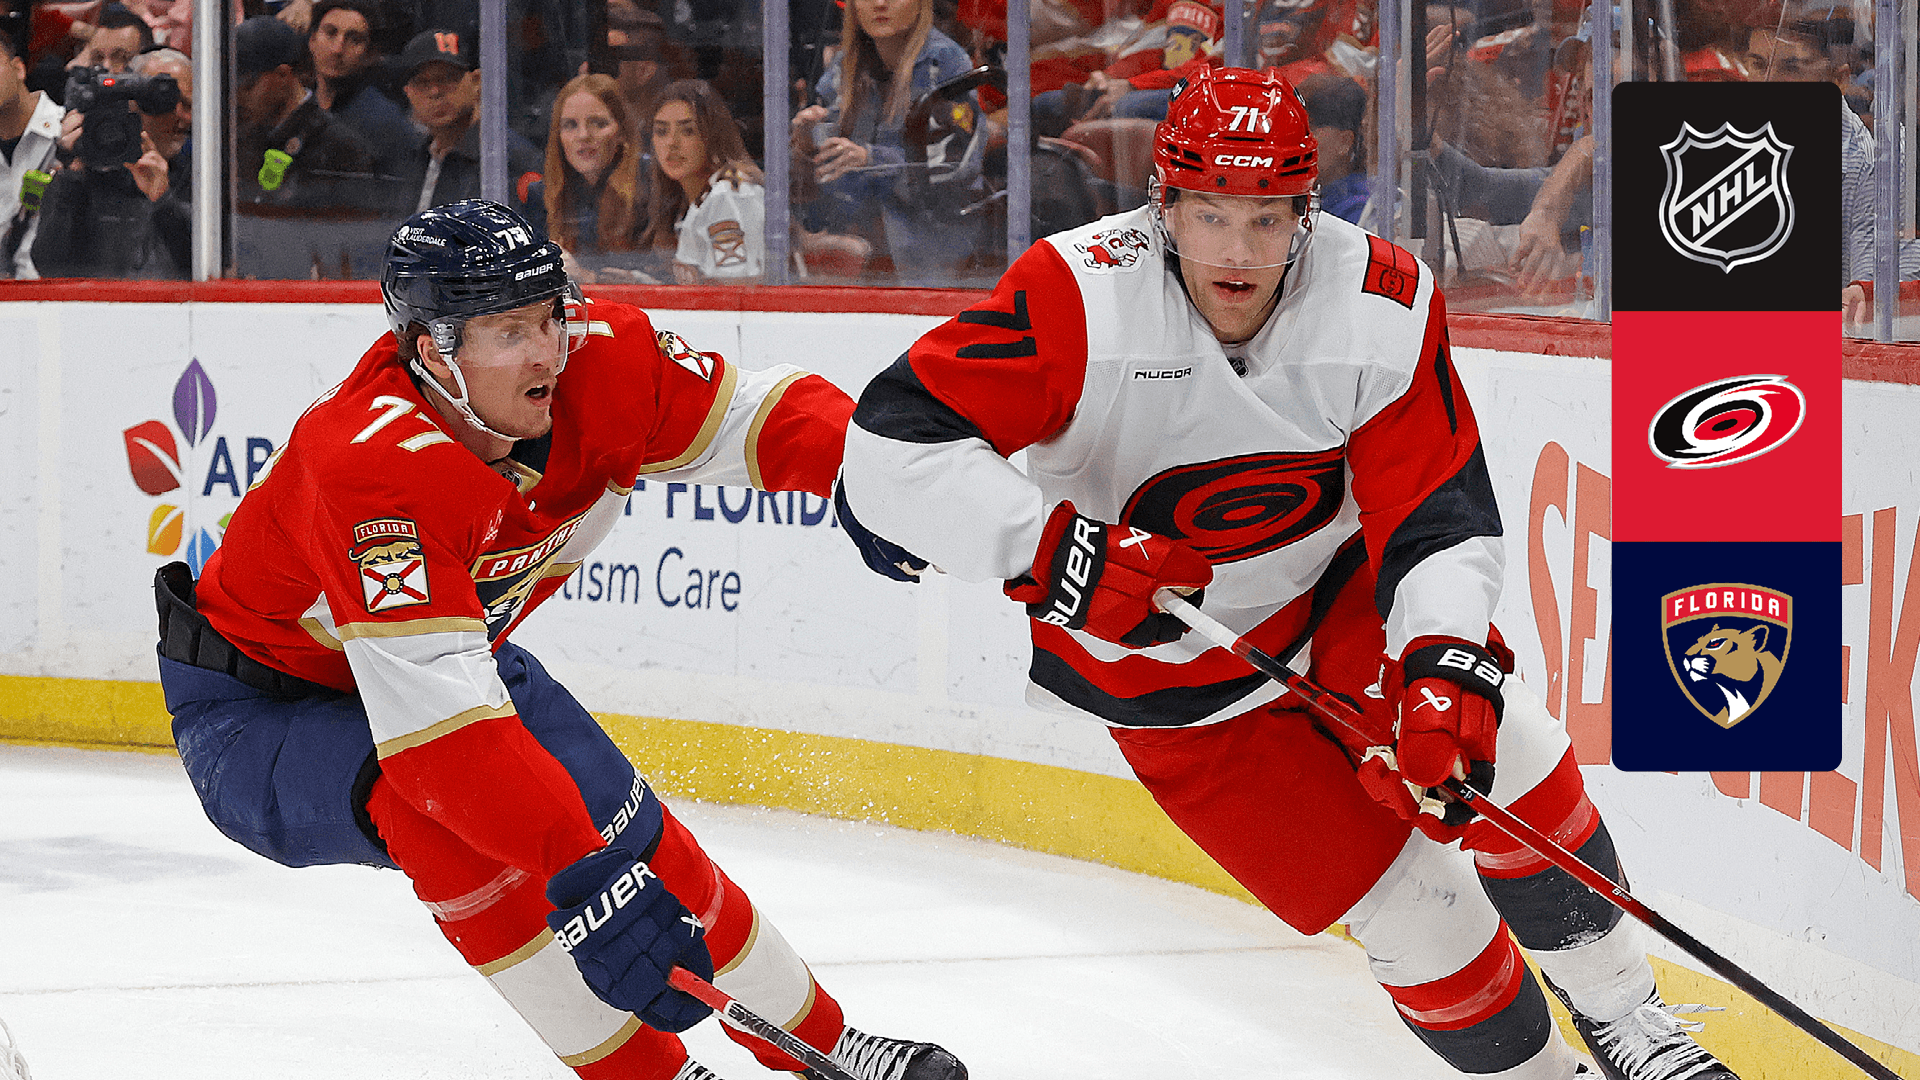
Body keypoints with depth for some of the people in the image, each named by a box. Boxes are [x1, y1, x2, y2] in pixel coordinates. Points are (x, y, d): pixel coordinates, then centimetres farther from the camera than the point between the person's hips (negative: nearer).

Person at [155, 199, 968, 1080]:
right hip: (256, 714, -7)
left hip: (465, 653, 7)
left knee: (630, 840, -1)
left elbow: (758, 415, -9)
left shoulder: (599, 360, -20)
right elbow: (435, 722, -46)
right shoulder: (376, 467, -40)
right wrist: (582, 878, -51)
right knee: (437, 795, -32)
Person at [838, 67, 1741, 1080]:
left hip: (1335, 592, 3)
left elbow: (1436, 522, -18)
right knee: (1406, 899, -9)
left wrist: (1443, 666, -36)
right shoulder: (1079, 301, -28)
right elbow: (893, 444, -31)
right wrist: (1052, 551, -42)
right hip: (1168, 671, -3)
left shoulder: (1385, 302, -19)